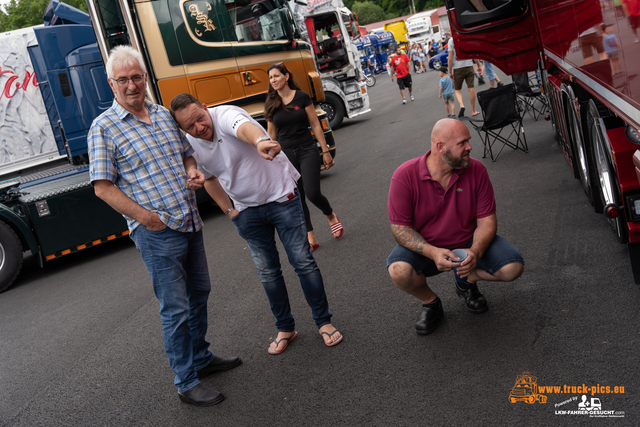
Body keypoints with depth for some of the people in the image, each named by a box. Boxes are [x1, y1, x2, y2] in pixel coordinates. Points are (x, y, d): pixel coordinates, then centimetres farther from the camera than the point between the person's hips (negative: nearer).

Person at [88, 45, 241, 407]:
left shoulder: (164, 114, 10)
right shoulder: (105, 128, -8)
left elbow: (186, 153, 22)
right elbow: (103, 187, -10)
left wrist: (194, 172, 0)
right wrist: (145, 216, -17)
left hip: (190, 223, 7)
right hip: (157, 233, -7)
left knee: (199, 293, 19)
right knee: (176, 309, -1)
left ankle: (201, 357, 38)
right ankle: (187, 383, 15)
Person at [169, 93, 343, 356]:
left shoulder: (225, 115, -23)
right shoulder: (190, 146, -5)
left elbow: (245, 127, -50)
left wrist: (260, 141, -73)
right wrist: (228, 210, 8)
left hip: (281, 197, -5)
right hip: (248, 211, 5)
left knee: (303, 262, -1)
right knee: (267, 272, 11)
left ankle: (323, 321, 16)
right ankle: (285, 328, 27)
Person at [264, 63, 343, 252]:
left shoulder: (302, 97, -3)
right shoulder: (271, 104, 5)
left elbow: (315, 125, -1)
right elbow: (271, 134, 10)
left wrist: (325, 151, -2)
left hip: (307, 151, -3)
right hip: (286, 154, 3)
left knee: (312, 193, -14)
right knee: (297, 199, 3)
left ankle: (331, 216, 19)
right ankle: (311, 239, 14)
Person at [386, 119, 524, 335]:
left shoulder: (476, 170, -12)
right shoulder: (405, 176, -19)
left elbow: (487, 220, -9)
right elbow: (400, 227, -18)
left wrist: (475, 252, -30)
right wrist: (432, 253, -34)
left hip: (468, 242, 2)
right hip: (425, 247, -2)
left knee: (513, 267, -20)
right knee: (399, 271, -33)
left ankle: (466, 280, 13)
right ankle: (430, 302, 2)